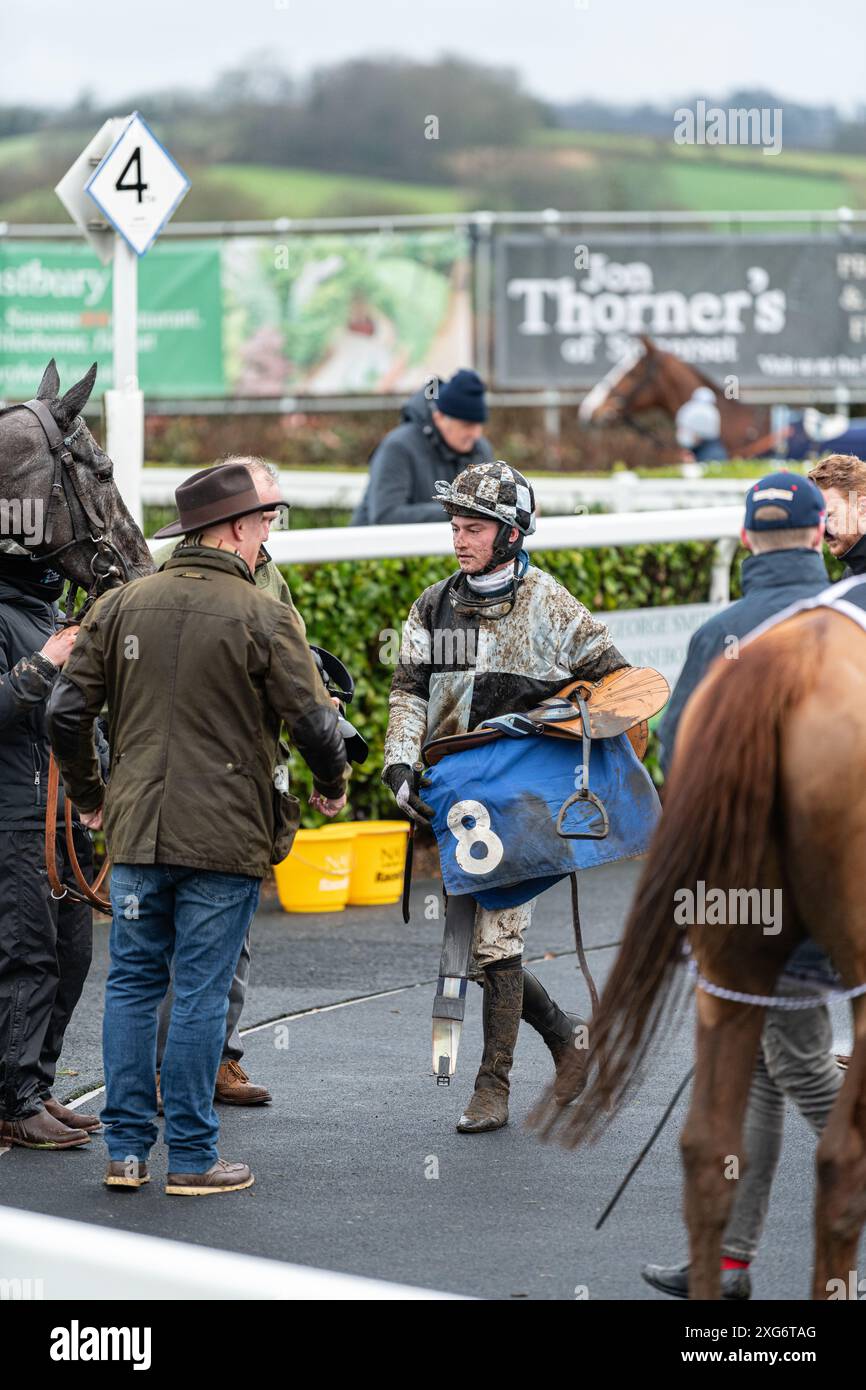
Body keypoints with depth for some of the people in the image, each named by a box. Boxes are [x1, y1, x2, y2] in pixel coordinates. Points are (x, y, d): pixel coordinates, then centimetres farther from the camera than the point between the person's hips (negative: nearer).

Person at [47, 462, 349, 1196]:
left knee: (132, 984, 12)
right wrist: (333, 786, 10)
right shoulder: (264, 617, -9)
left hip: (137, 832, 4)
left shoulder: (121, 606, 5)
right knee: (201, 993, 1)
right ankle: (191, 1157, 5)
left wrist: (89, 795, 20)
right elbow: (314, 722, -10)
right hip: (225, 837, -4)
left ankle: (127, 1149, 13)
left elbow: (67, 712, 5)